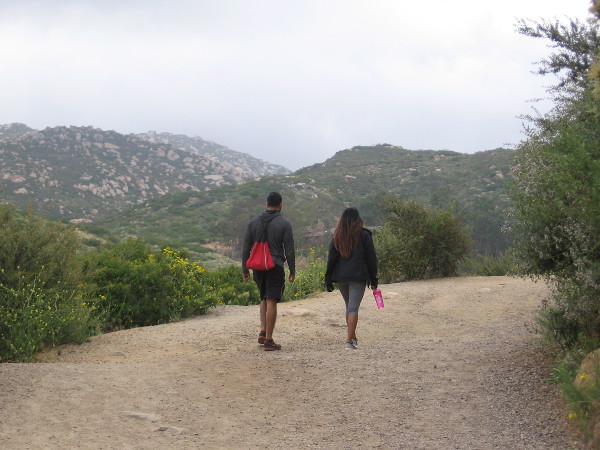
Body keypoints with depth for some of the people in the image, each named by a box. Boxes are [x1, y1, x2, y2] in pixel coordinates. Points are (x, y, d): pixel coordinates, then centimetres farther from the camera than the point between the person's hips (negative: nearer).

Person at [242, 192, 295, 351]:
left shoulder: (254, 222, 5)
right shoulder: (284, 224, -6)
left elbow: (246, 248, 5)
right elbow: (289, 251, -6)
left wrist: (245, 270, 12)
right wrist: (292, 271, 3)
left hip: (258, 267, 4)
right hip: (275, 267, -4)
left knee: (264, 298, 21)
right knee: (271, 302, -2)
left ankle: (263, 331, 8)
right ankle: (268, 340, -2)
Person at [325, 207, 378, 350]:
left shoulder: (337, 236, 6)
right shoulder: (364, 235, -2)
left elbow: (331, 258, 5)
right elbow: (371, 258, -1)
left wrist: (328, 280, 8)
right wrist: (373, 279, 5)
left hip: (340, 277, 4)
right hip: (358, 277, -4)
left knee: (349, 306, 18)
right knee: (353, 308, -5)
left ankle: (353, 337, 25)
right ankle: (349, 341, -11)